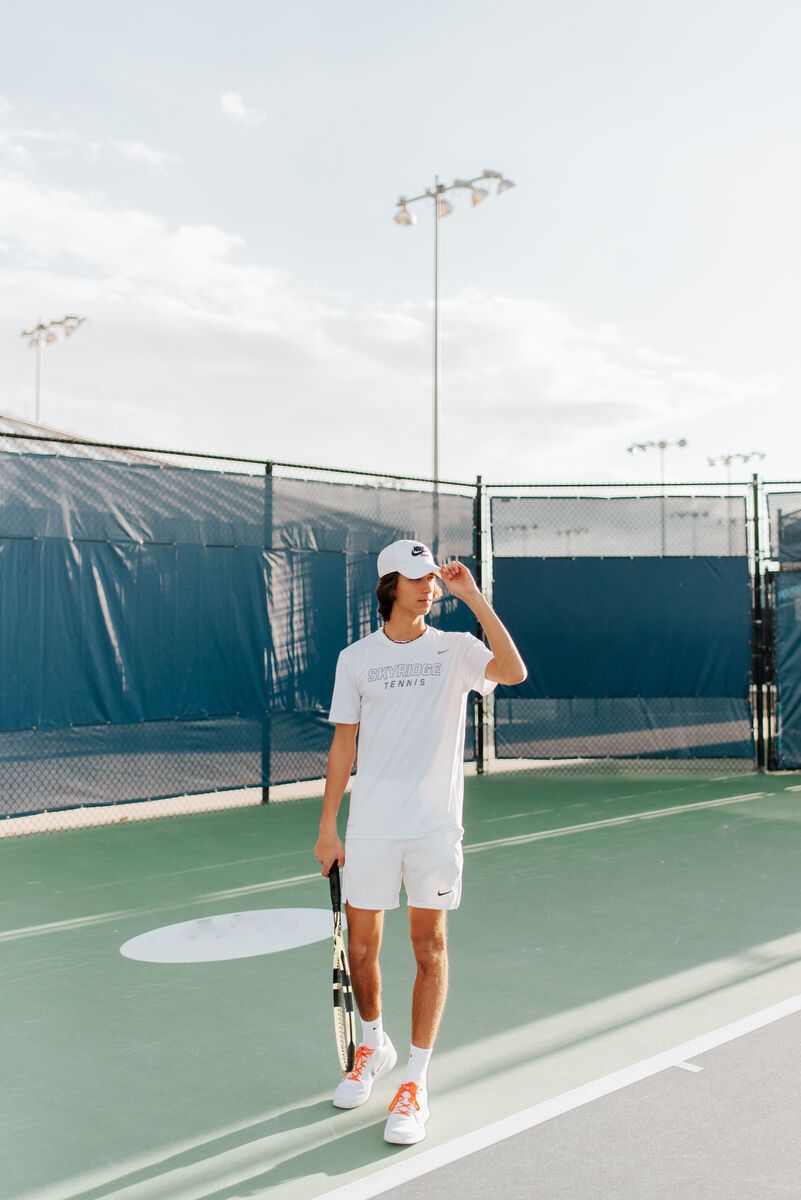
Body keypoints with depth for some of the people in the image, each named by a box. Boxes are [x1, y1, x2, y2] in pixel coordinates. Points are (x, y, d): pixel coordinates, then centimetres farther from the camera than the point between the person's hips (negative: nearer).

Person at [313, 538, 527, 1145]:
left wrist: (474, 596, -19)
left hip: (435, 826, -1)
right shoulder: (356, 658, 3)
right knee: (361, 947, 8)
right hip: (370, 827, 1)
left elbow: (514, 671, -20)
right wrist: (328, 827, 4)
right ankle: (375, 1046, 36)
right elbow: (343, 746, 6)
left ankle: (416, 1084, 14)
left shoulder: (456, 649, 0)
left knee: (430, 947, 3)